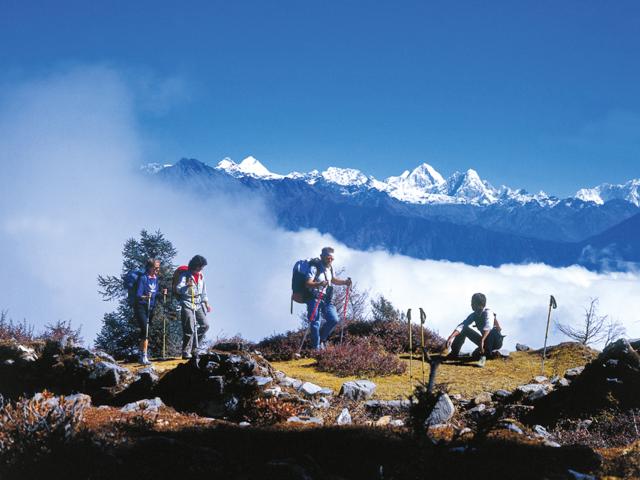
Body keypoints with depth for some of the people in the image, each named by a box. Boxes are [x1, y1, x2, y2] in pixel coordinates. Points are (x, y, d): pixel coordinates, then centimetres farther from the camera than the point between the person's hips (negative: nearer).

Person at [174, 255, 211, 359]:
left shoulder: (201, 276, 12)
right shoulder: (185, 275, -9)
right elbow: (178, 289, -21)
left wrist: (206, 303, 19)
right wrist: (187, 286, -39)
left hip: (198, 304, 7)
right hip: (187, 304, -7)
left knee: (205, 325, 5)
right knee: (189, 329, -11)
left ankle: (194, 348, 18)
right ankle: (186, 352, -3)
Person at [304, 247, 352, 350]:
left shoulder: (330, 267, 11)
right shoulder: (315, 267, -12)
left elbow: (333, 279, 29)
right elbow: (307, 283, -23)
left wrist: (344, 282, 12)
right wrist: (319, 284, -41)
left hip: (327, 299, 6)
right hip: (314, 299, -6)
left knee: (334, 320, -6)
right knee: (315, 323, -8)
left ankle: (321, 338, 17)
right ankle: (316, 347, 1)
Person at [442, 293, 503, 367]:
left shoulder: (487, 313, -20)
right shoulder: (474, 315, -1)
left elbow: (487, 327, -38)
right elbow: (462, 326, -11)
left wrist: (482, 341, -51)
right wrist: (451, 337, -26)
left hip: (495, 341, -7)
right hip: (485, 341, 7)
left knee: (493, 330, -38)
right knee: (464, 329, -2)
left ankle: (483, 356, -38)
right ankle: (454, 353, -3)